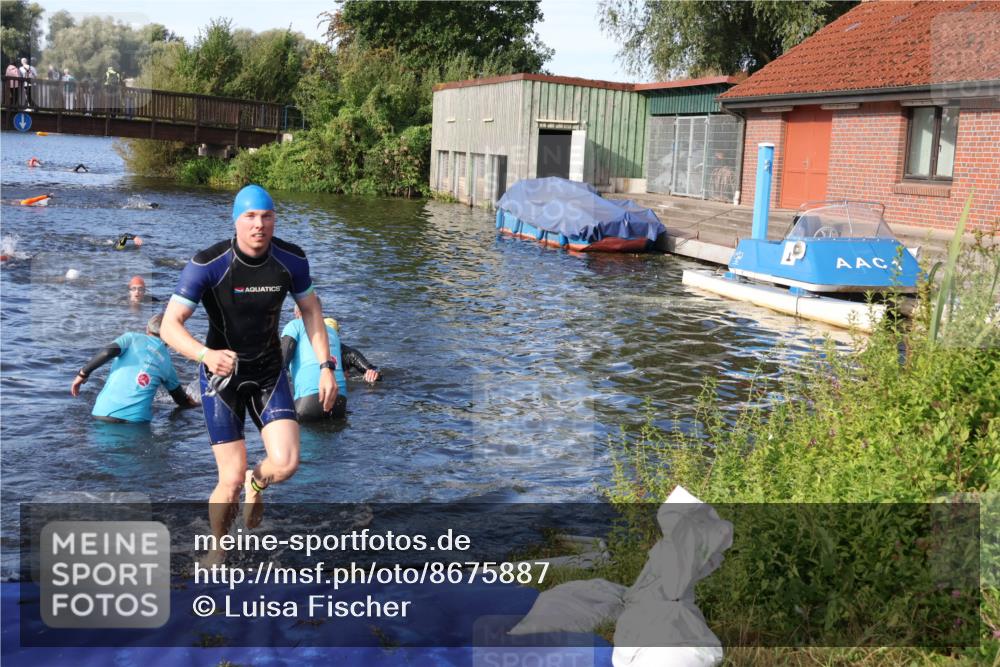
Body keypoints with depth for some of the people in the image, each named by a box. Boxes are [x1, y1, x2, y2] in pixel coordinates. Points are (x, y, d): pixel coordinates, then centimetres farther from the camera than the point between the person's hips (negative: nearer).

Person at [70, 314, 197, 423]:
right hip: (137, 419, 1)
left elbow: (107, 353, -10)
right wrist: (193, 402, 49)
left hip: (105, 411, -1)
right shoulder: (167, 362, 17)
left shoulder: (132, 338, 9)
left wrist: (83, 374, 1)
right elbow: (181, 399, 27)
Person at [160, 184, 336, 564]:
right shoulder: (208, 265, -21)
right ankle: (218, 548, 24)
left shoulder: (291, 260, -9)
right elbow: (170, 325, -23)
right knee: (231, 481, -6)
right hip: (222, 373, -3)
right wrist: (205, 355, -43)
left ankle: (256, 483, 25)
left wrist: (326, 366, -1)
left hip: (269, 373, 3)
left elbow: (311, 311, 7)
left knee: (286, 463, -15)